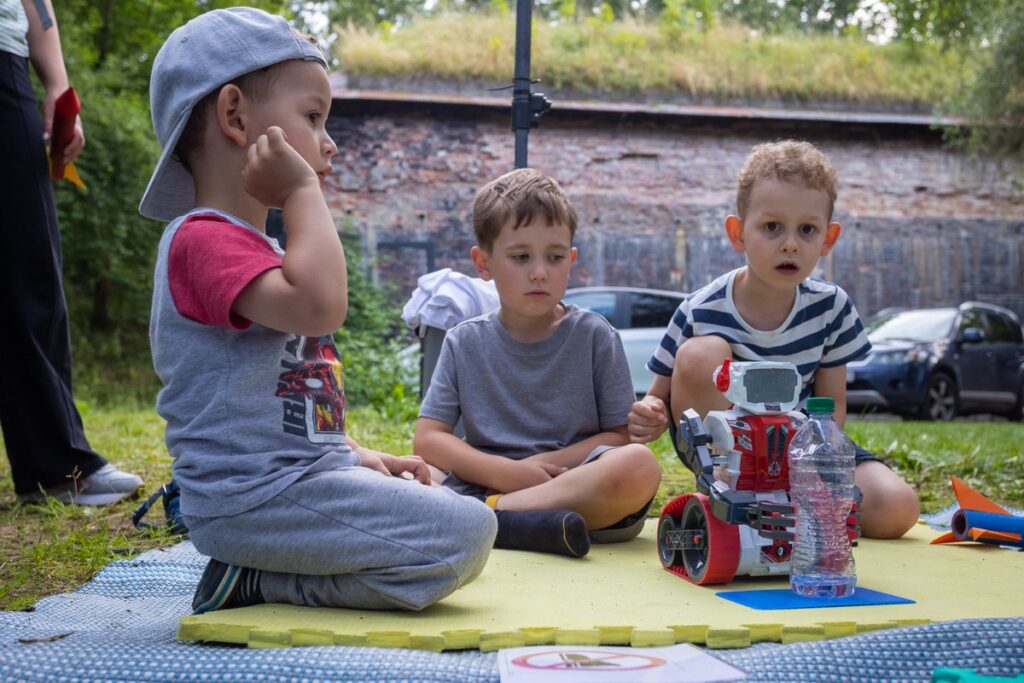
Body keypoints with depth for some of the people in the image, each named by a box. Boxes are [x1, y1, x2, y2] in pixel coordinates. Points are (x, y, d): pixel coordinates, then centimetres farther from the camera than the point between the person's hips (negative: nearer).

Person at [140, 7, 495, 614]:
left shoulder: (251, 245, 20)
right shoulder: (203, 239, -15)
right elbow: (319, 305, -33)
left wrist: (360, 456, 15)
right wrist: (304, 191, -20)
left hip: (307, 471, 11)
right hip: (257, 494, -11)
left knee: (461, 517, 18)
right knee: (466, 535, -17)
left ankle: (261, 578, 7)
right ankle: (257, 585, -7)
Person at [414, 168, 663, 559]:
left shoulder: (595, 336, 5)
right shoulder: (464, 343, 9)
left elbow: (622, 436, 2)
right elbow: (428, 439, 1)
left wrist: (543, 464, -12)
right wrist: (507, 472, -14)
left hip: (578, 491, -1)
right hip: (480, 487, 1)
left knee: (640, 465, -32)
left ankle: (493, 514, -27)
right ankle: (533, 526, -31)